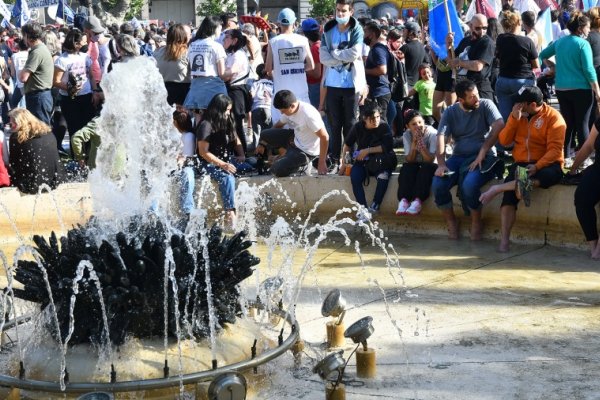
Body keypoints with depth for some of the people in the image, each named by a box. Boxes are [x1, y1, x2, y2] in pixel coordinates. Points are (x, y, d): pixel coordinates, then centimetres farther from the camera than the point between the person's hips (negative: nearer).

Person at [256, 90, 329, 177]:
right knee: (264, 134, 2)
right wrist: (263, 143, 9)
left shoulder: (309, 115, -33)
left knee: (278, 170, -17)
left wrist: (322, 163, -23)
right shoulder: (288, 109, -8)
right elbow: (278, 125, 11)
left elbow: (325, 137, -28)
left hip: (306, 152, -8)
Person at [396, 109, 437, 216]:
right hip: (414, 165, 3)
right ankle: (404, 200, -41)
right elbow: (410, 160, -13)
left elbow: (430, 160, -22)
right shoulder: (407, 135, -6)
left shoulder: (432, 133, -16)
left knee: (426, 167, -34)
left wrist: (420, 141, -31)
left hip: (429, 167, -3)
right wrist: (414, 141, -25)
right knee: (407, 167, -28)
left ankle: (418, 201, -46)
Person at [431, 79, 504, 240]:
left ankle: (476, 222, -7)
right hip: (458, 157, 4)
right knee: (437, 184, -23)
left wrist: (482, 152, -21)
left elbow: (499, 126, -17)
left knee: (470, 184, -34)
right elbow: (441, 138, -2)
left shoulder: (486, 105, -2)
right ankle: (451, 221, 2)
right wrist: (441, 164, -18)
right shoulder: (450, 112, 7)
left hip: (482, 158, -3)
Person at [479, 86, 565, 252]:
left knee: (552, 174, -39)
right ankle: (504, 240, -31)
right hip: (521, 164, 3)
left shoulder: (553, 117, -6)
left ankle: (498, 188, -40)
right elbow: (504, 141, 4)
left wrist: (537, 166, -27)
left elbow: (555, 149, -13)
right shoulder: (517, 115, 10)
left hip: (546, 164, -3)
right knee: (510, 192, -27)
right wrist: (514, 119, -8)